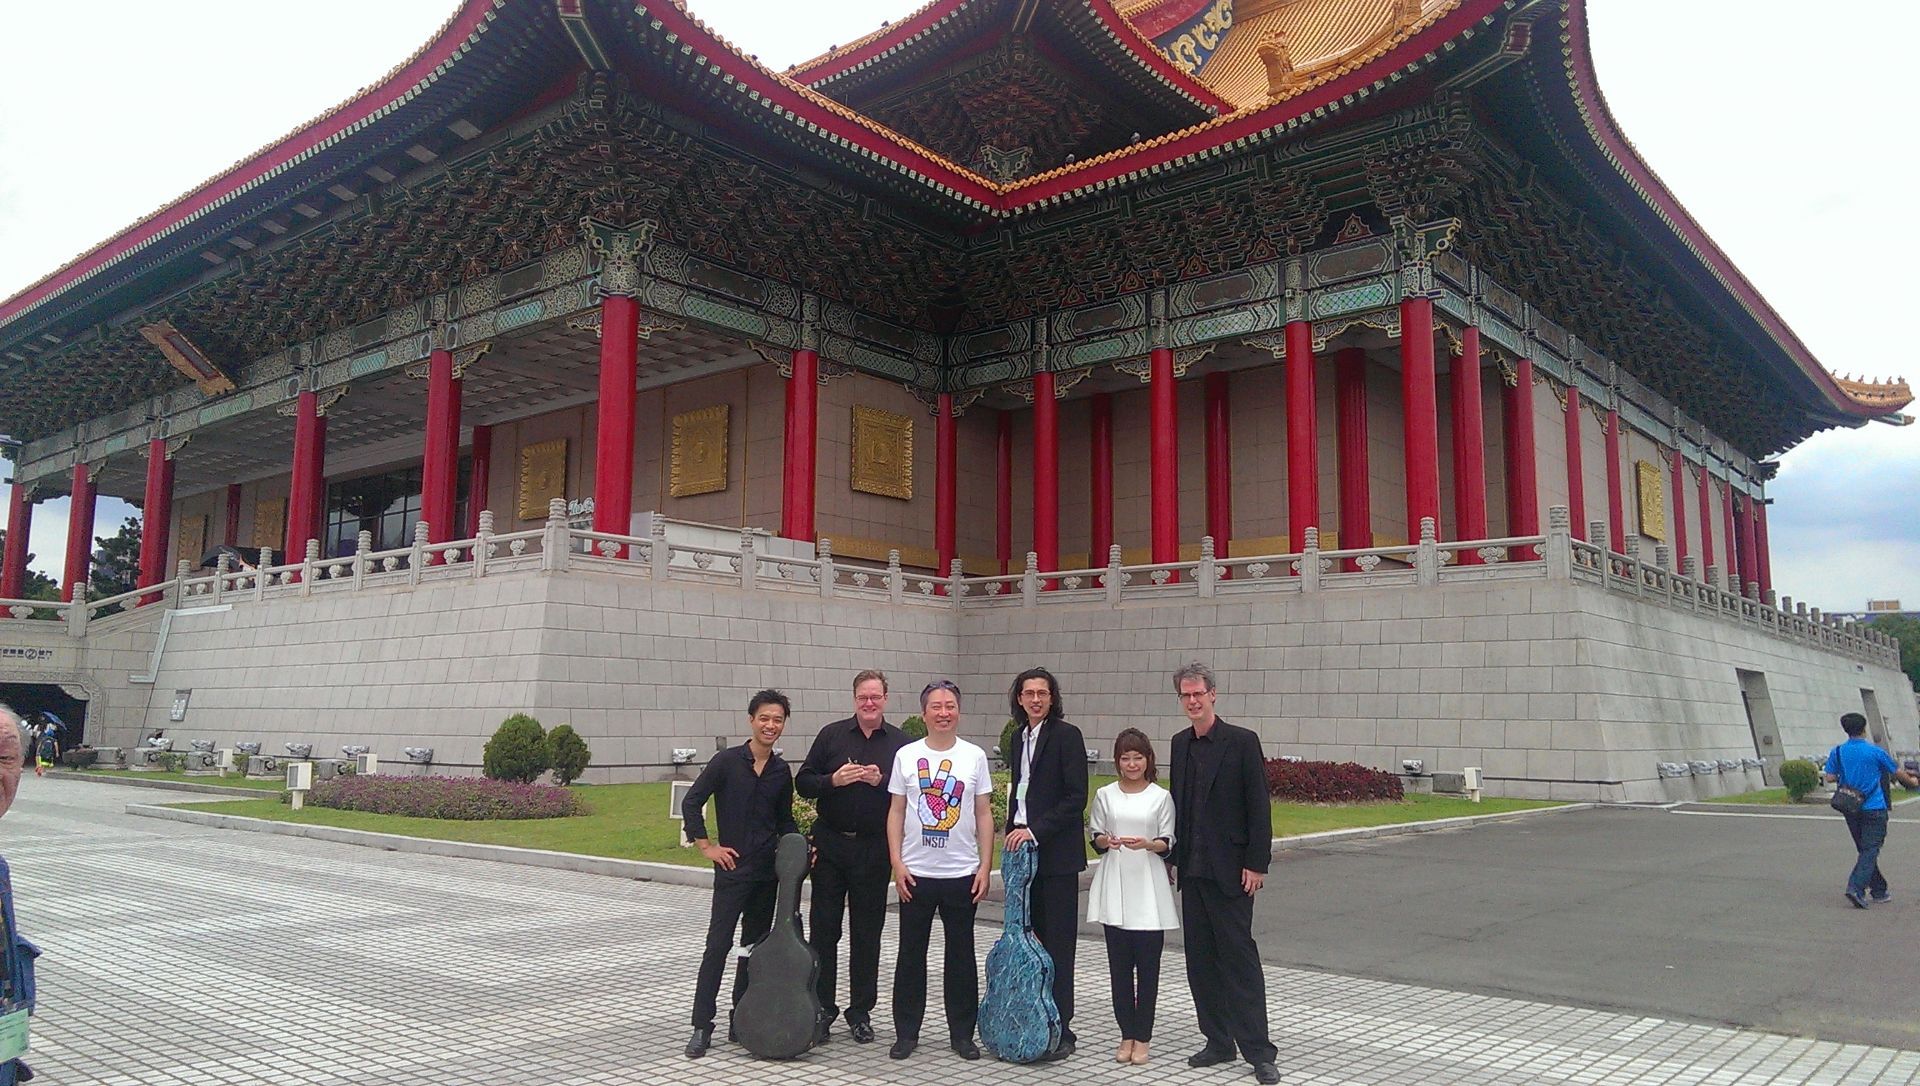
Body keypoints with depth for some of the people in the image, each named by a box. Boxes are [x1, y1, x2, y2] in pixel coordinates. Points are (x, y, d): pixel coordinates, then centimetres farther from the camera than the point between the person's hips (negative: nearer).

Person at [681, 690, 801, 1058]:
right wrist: (706, 846, -8)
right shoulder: (727, 761, -7)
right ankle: (702, 1026, 0)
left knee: (755, 945, 11)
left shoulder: (781, 771, 7)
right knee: (718, 945, -6)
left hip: (767, 869, 5)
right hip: (732, 867, -5)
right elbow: (691, 802, -6)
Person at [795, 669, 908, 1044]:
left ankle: (860, 1012, 19)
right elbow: (803, 782, 3)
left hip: (874, 849, 0)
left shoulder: (901, 743, 3)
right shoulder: (832, 735, 4)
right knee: (824, 929, 5)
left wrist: (882, 782, -15)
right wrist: (833, 780, -15)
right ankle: (821, 1008, 17)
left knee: (867, 933, 7)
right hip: (830, 845, 1)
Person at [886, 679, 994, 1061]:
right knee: (911, 954, 8)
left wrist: (984, 867, -2)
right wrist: (896, 863, -4)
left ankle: (962, 1033, 21)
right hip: (915, 873, 0)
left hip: (962, 873, 0)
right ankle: (906, 1032, 20)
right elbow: (896, 812, 4)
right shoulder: (906, 755, 1)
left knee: (961, 955, 10)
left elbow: (984, 815, 4)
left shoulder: (974, 756, 1)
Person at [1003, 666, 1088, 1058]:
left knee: (1058, 942, -2)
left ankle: (1060, 1029, 4)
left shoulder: (1067, 735, -8)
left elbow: (1076, 798, -14)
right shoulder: (1019, 737, 13)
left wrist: (1035, 830, -17)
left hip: (1057, 853, -6)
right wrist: (1012, 831, 14)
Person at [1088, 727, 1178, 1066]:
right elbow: (1096, 837, 10)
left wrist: (1148, 844, -17)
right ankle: (1127, 1035, 16)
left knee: (1148, 965, 0)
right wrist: (1106, 841, -12)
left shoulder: (1161, 797, 2)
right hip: (1115, 889, 2)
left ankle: (1142, 1038, 10)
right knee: (1119, 965, 6)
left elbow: (1168, 843, 3)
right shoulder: (1105, 795, 6)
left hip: (1149, 889, -1)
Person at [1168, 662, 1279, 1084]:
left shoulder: (1242, 742, -8)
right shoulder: (1180, 744, 10)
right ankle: (1218, 1041, 21)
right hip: (1193, 870, 6)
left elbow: (1259, 807, -9)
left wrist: (1256, 864, -13)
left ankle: (1258, 1051, 4)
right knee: (1200, 959, 10)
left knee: (1239, 957, -3)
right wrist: (1172, 856, 11)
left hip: (1229, 870, -6)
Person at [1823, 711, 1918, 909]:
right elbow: (1897, 773, 6)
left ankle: (1879, 891, 23)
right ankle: (1856, 887, -21)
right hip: (1874, 809, -4)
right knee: (1870, 850, -6)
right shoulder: (1876, 752, -7)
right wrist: (1913, 781, 27)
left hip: (1851, 810, 4)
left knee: (1864, 850, 15)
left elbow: (1830, 777, -3)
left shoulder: (1837, 752, 0)